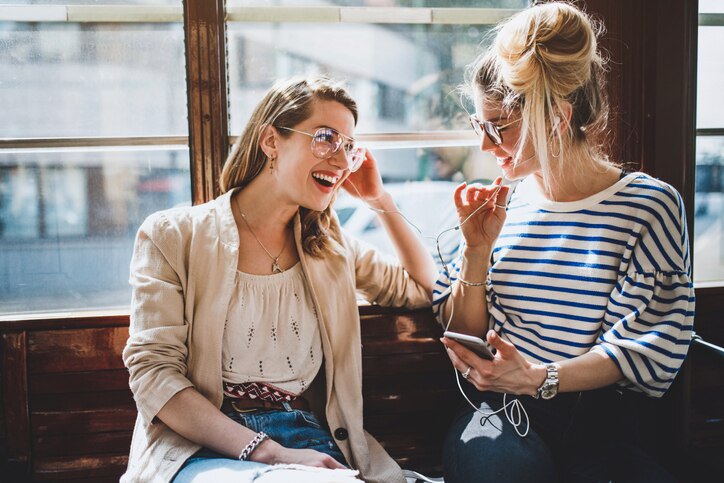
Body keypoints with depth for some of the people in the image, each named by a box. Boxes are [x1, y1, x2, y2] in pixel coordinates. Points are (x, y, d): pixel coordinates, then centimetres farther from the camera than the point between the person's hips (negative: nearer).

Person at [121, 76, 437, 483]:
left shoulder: (331, 246, 16)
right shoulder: (172, 236, 1)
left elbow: (423, 288, 28)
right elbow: (153, 373, -8)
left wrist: (382, 201, 14)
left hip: (314, 446, 6)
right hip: (204, 449, -6)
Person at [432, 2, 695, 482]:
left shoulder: (648, 205, -3)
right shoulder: (501, 205, 8)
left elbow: (643, 348, -7)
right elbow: (465, 334, 10)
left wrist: (541, 379, -22)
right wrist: (477, 250, -6)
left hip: (602, 423, -1)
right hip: (503, 416, 1)